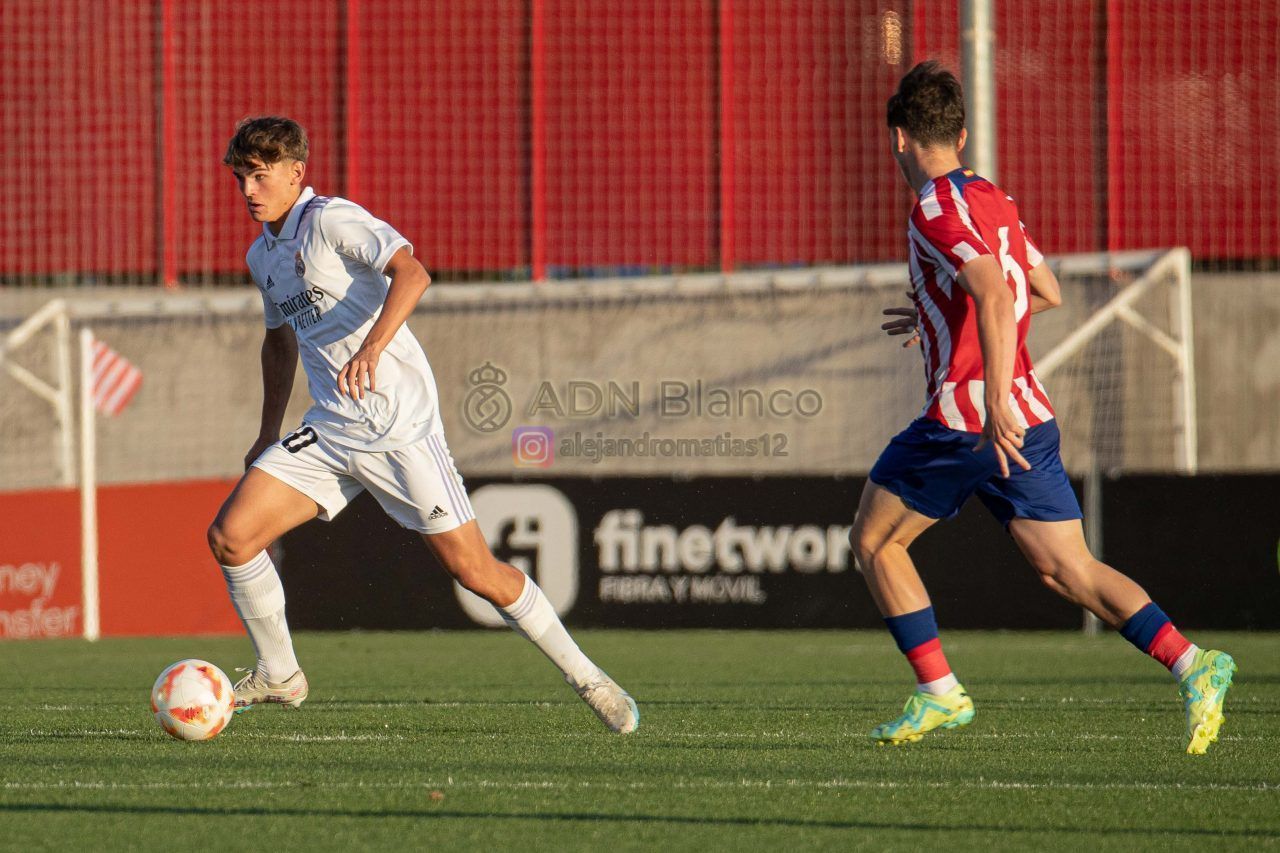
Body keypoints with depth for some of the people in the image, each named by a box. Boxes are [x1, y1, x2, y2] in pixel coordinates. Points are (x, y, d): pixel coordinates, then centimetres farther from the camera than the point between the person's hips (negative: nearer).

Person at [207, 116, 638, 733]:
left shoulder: (331, 220, -11)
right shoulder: (262, 255, 14)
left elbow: (410, 273, -28)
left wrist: (372, 347, -42)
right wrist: (268, 434, 29)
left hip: (398, 423, -7)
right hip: (329, 430, 7)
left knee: (475, 572, -6)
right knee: (229, 536, -8)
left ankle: (584, 677, 10)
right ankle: (278, 676, 9)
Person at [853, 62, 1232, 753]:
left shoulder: (936, 210, -11)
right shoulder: (991, 198, 15)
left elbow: (995, 296, -26)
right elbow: (1045, 293, 26)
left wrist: (995, 405, -33)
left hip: (965, 418, -8)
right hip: (1030, 417, 8)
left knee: (874, 541, 12)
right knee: (1068, 571, 4)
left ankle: (938, 692, 7)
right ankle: (1191, 664, -14)